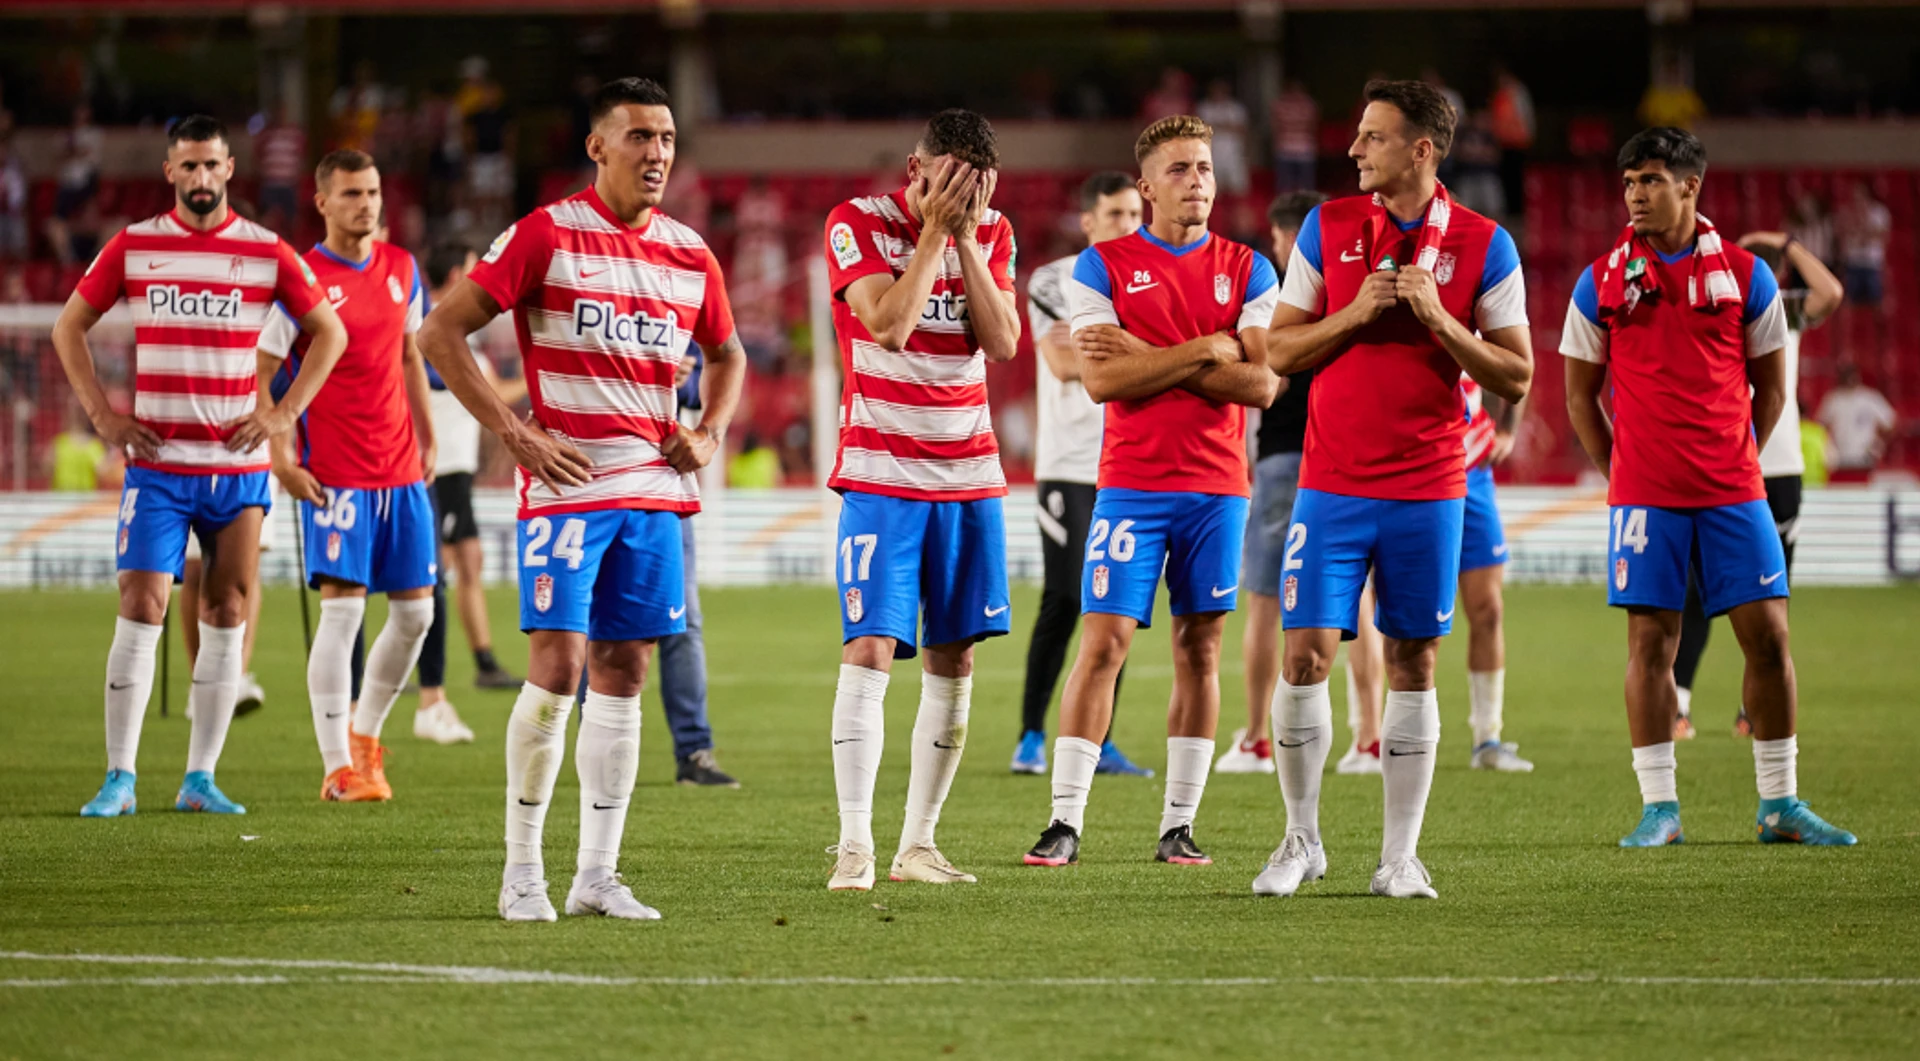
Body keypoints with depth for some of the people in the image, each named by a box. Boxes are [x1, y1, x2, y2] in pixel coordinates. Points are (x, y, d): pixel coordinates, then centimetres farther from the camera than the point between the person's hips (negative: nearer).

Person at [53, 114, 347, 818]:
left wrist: (285, 412, 0)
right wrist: (101, 413, 1)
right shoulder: (132, 248, 2)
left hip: (239, 465, 1)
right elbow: (69, 326, 11)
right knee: (141, 609, -9)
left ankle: (201, 779, 9)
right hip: (157, 464, -1)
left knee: (225, 617, 2)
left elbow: (329, 332, 11)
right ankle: (119, 779, -5)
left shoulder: (267, 253, 3)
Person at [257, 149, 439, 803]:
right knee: (343, 607, -11)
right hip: (334, 474, -6)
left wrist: (427, 436, 19)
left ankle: (365, 732, 26)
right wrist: (279, 455, -14)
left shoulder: (401, 269, 10)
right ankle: (338, 768, -8)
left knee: (415, 612, 7)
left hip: (402, 471, 6)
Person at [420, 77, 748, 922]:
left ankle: (597, 874, 11)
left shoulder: (689, 254, 10)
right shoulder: (545, 236, -5)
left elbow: (727, 353, 28)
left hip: (653, 493, 5)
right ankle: (521, 873, -2)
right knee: (557, 665, -12)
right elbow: (440, 333, -5)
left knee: (622, 673, 6)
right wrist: (514, 435, -11)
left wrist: (711, 432, 9)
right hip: (566, 485, -5)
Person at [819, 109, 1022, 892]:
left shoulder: (991, 232, 6)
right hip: (881, 473, -5)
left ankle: (919, 845, 10)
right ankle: (855, 847, -16)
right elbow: (889, 326, -20)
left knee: (953, 660, 4)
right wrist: (934, 232, -16)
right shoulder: (859, 224, -7)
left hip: (969, 475, 5)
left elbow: (1003, 342, -5)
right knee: (870, 649, -14)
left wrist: (966, 238, -9)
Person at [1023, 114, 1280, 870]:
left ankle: (1179, 825, 10)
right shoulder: (1102, 267, 1)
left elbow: (1263, 383, -4)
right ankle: (1065, 822, -6)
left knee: (1200, 649, 4)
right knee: (1103, 643, -8)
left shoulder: (1247, 271, 7)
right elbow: (1101, 380, -11)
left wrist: (1152, 358, -10)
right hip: (1132, 485, -3)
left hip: (1217, 487, 3)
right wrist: (1206, 351, -12)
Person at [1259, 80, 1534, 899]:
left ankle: (1401, 855, 10)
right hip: (1333, 486, 1)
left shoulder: (1483, 246, -1)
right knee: (1305, 654, -6)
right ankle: (1301, 839, 10)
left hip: (1428, 490, -1)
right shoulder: (1328, 228, 3)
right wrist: (1354, 315, -11)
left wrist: (1439, 322, -14)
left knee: (1413, 664, 3)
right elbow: (1280, 351, 5)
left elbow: (1516, 378, -1)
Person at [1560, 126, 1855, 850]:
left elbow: (1770, 386, 12)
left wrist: (1737, 460, 6)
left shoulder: (1745, 275, 3)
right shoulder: (1603, 283, 3)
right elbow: (1581, 394, 10)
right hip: (1643, 493, -1)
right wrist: (1622, 475, 6)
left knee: (1767, 633, -1)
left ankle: (1779, 804, 8)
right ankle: (1658, 807, 4)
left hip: (1733, 491, 1)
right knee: (1650, 641, -2)